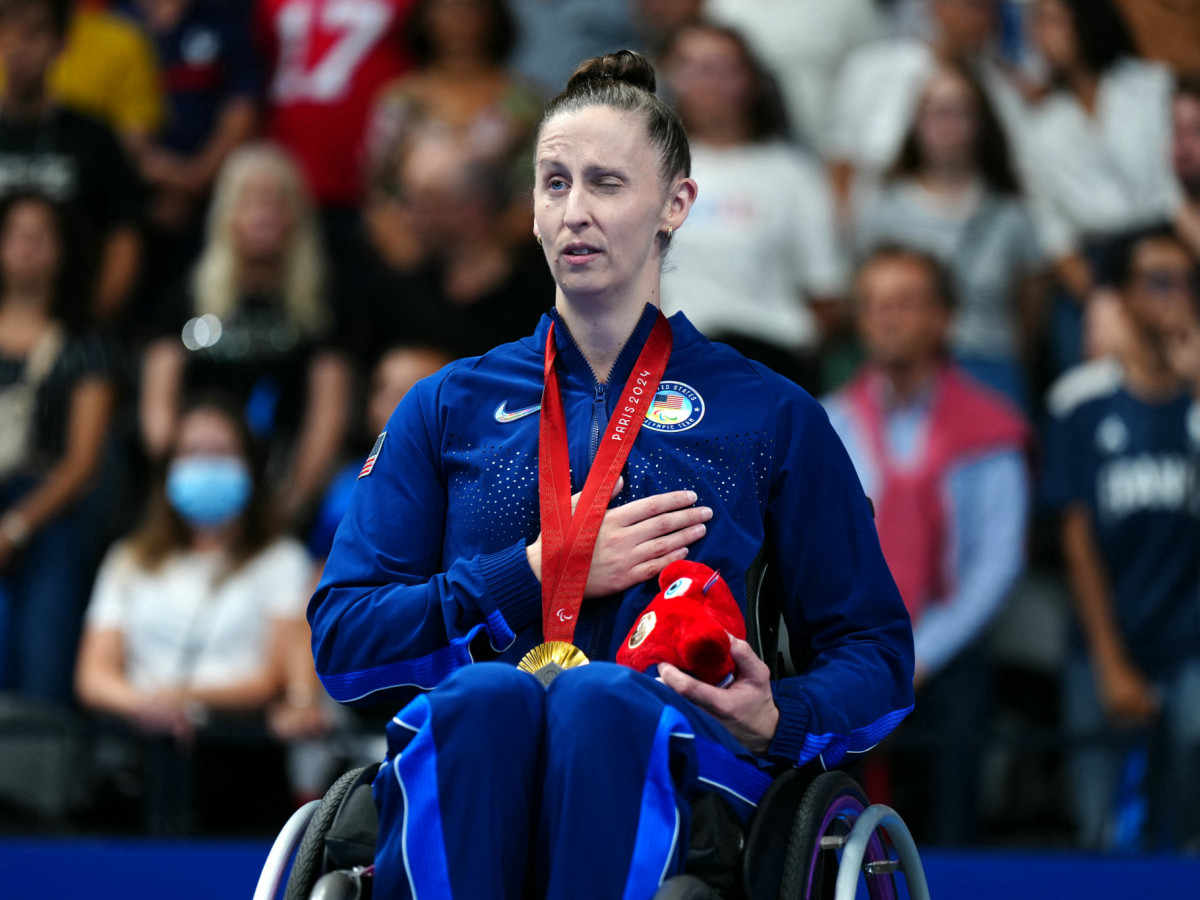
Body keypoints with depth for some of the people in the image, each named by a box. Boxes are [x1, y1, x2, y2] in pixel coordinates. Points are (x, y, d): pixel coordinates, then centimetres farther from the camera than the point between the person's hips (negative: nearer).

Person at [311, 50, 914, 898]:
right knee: (484, 696, -37)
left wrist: (775, 720, -4)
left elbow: (876, 654, 19)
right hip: (472, 767, 1)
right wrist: (540, 572, 2)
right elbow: (341, 641, 14)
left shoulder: (769, 416, 20)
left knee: (602, 699, -38)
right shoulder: (449, 407, 24)